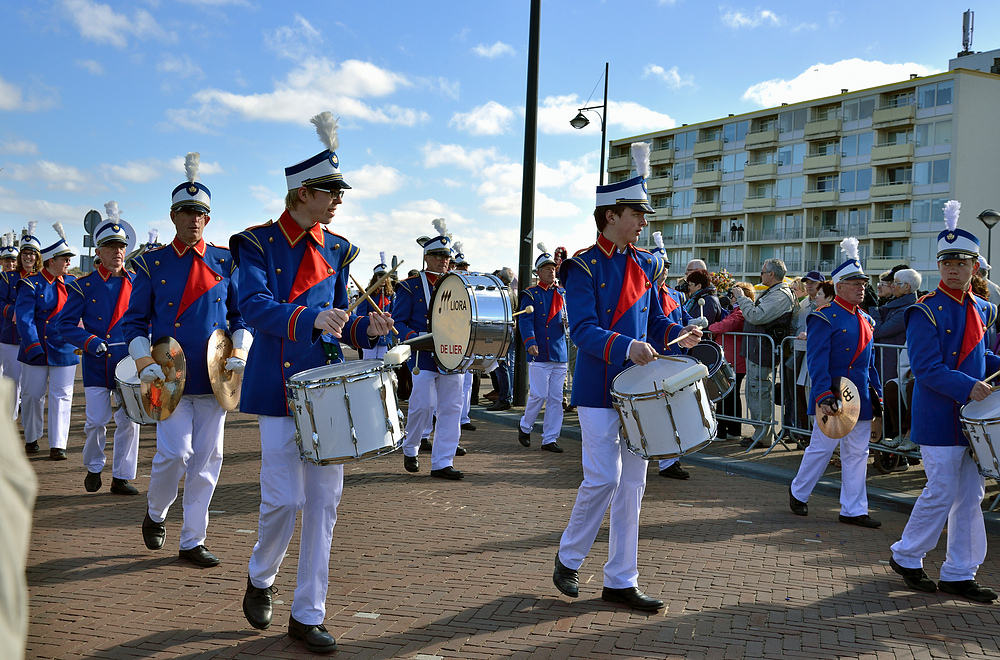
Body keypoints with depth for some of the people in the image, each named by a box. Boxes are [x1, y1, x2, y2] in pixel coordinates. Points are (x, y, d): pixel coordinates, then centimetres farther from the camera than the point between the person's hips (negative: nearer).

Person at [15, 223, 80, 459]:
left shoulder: (72, 283, 9)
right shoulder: (31, 285, -6)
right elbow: (24, 318, -13)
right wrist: (33, 348, -19)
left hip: (65, 350, 3)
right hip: (36, 350, -3)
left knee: (61, 396, -1)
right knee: (32, 395, 9)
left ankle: (58, 445, 2)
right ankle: (32, 438, 28)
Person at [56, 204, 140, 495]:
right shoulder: (84, 286, 0)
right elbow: (64, 323, 0)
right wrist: (91, 342, -15)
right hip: (97, 364, -2)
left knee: (128, 421, 0)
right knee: (96, 420, -2)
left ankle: (121, 477, 12)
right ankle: (94, 468, 24)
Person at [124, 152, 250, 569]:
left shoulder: (225, 263, 7)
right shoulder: (153, 264, 3)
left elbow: (242, 314, 12)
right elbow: (134, 322, 4)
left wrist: (240, 353, -5)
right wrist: (144, 362, -12)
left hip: (213, 377, 2)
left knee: (207, 460, 4)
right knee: (175, 453, -10)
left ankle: (192, 541, 16)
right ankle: (155, 514, 22)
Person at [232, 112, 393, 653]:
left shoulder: (336, 251, 11)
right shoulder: (258, 244, -4)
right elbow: (256, 307, -19)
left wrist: (366, 327, -5)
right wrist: (313, 318, -34)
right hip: (280, 390, -4)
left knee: (324, 502, 5)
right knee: (284, 499, -4)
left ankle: (308, 614, 16)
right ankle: (260, 578, 27)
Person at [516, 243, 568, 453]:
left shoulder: (563, 293, 14)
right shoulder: (531, 294, 0)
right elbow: (525, 320, -10)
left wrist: (568, 321, -4)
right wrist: (530, 342, -25)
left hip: (560, 355, 5)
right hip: (539, 354, -5)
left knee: (556, 398, 4)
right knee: (538, 395, -6)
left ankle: (550, 439, 11)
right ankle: (525, 426, 20)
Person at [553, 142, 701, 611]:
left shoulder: (644, 265, 11)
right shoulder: (584, 268, -9)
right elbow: (583, 330, -19)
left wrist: (676, 334, -1)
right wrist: (626, 347, -35)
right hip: (599, 390, -6)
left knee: (632, 484, 7)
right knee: (603, 478, -8)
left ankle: (621, 582, 16)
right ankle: (568, 558, 17)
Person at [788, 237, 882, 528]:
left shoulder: (866, 321, 14)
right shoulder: (825, 318, -10)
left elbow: (870, 363, 19)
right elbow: (817, 361, -17)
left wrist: (878, 395, 15)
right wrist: (823, 395, -25)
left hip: (861, 398, 7)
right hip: (833, 397, -7)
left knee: (857, 453, 8)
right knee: (821, 448, 3)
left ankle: (853, 510, 15)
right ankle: (798, 492, 24)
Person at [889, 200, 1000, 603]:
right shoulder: (926, 312, -11)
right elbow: (926, 368, -18)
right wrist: (968, 387, -27)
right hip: (940, 418, -7)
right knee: (942, 492, -4)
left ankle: (958, 574, 17)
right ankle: (906, 557, 16)